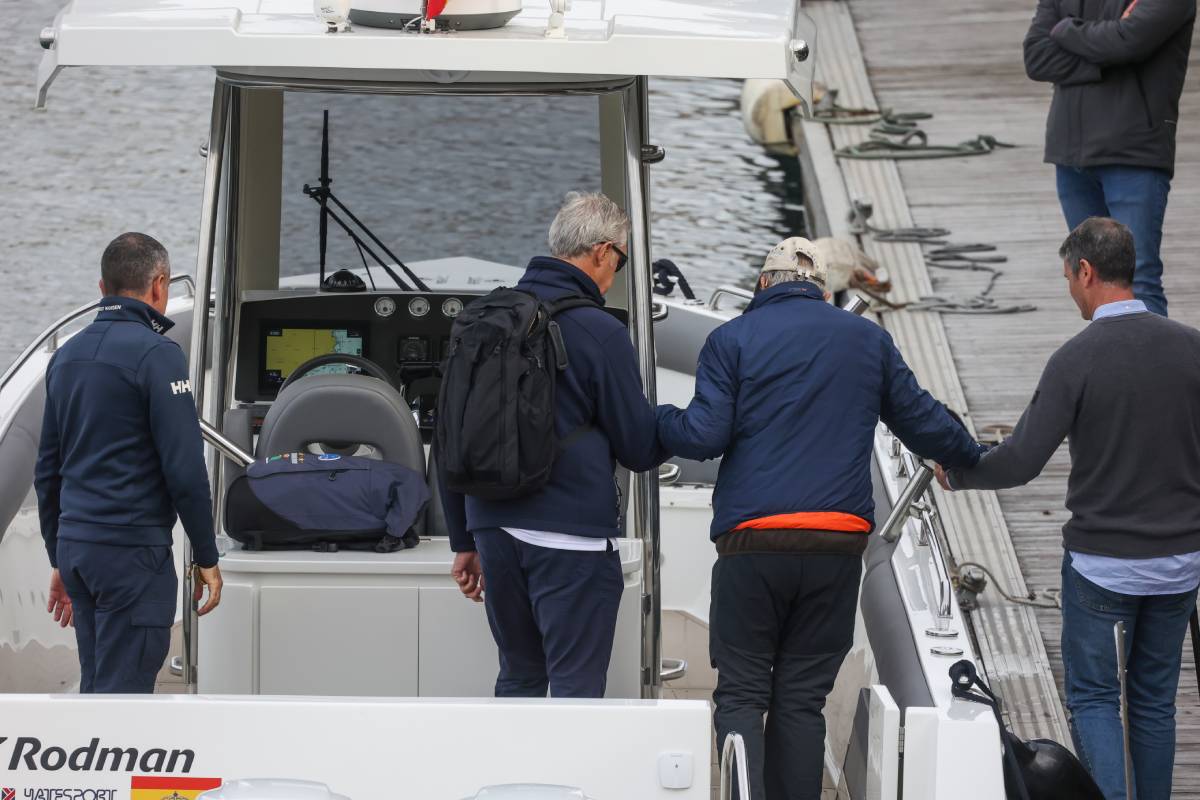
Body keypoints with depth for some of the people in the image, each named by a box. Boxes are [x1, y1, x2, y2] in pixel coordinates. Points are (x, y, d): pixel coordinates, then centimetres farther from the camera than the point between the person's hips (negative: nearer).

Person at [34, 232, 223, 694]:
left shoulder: (68, 356, 14)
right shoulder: (156, 354, -11)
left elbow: (48, 470, 18)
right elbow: (185, 469, -15)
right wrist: (206, 557, -6)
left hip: (76, 546, 8)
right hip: (132, 550, -8)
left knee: (97, 687, 13)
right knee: (123, 689, -8)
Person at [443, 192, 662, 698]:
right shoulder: (600, 333, -10)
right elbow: (639, 449, -5)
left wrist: (464, 540, 21)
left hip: (495, 528, 6)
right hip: (571, 537, -6)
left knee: (518, 677, 17)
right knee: (575, 688, -3)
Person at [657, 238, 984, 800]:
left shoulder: (733, 339, 3)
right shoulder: (869, 340, 13)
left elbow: (703, 436, -5)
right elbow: (921, 421, 19)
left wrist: (658, 420, 15)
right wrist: (973, 458, 37)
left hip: (753, 541, -2)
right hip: (840, 542, 2)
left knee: (741, 692, 2)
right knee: (803, 698, 8)